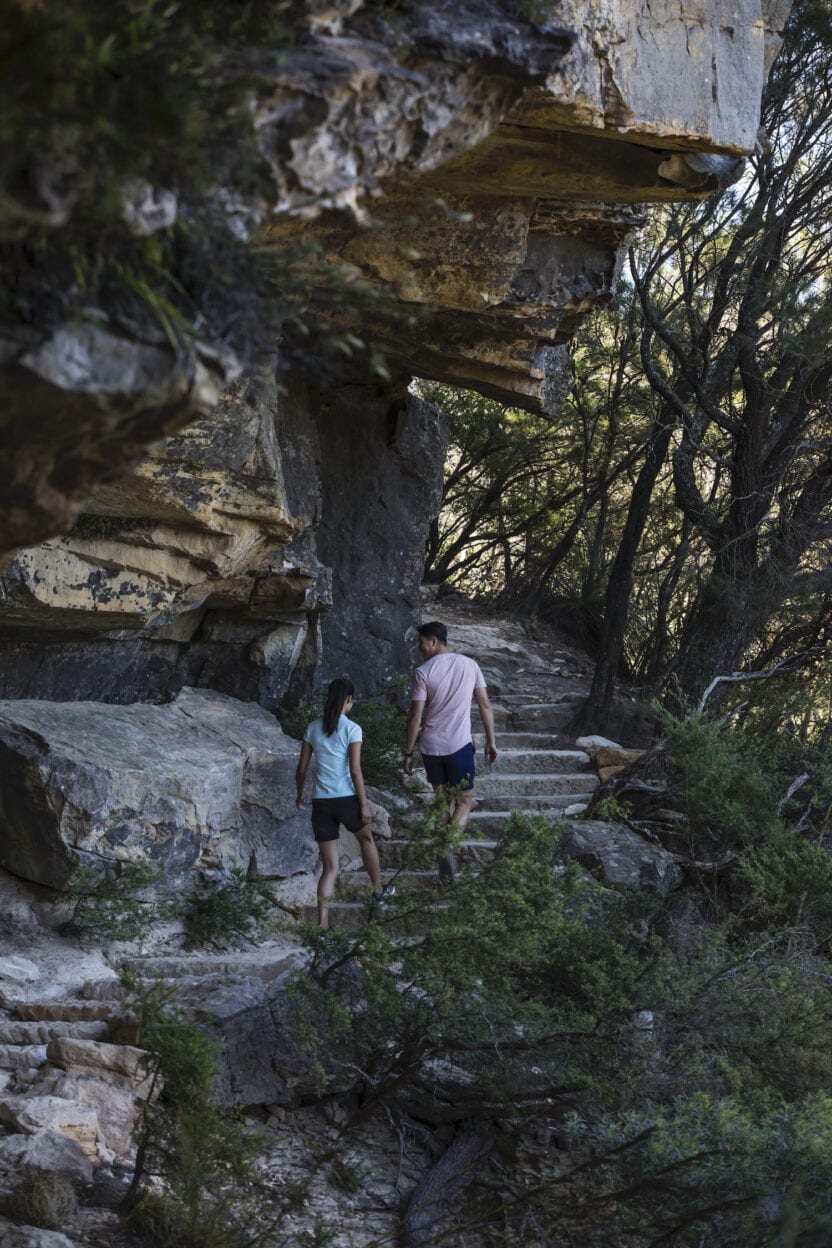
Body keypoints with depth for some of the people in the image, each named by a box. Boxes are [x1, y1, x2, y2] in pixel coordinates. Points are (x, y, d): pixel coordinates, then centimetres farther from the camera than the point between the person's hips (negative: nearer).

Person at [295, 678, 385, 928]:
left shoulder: (313, 728, 6)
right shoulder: (352, 729, -7)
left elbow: (301, 769, 8)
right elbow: (355, 770, -12)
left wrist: (299, 795, 24)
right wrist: (364, 804, -6)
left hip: (321, 802, 3)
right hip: (346, 798, -3)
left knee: (330, 868, 6)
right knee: (366, 838, 30)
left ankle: (322, 923, -9)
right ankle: (378, 890, 46)